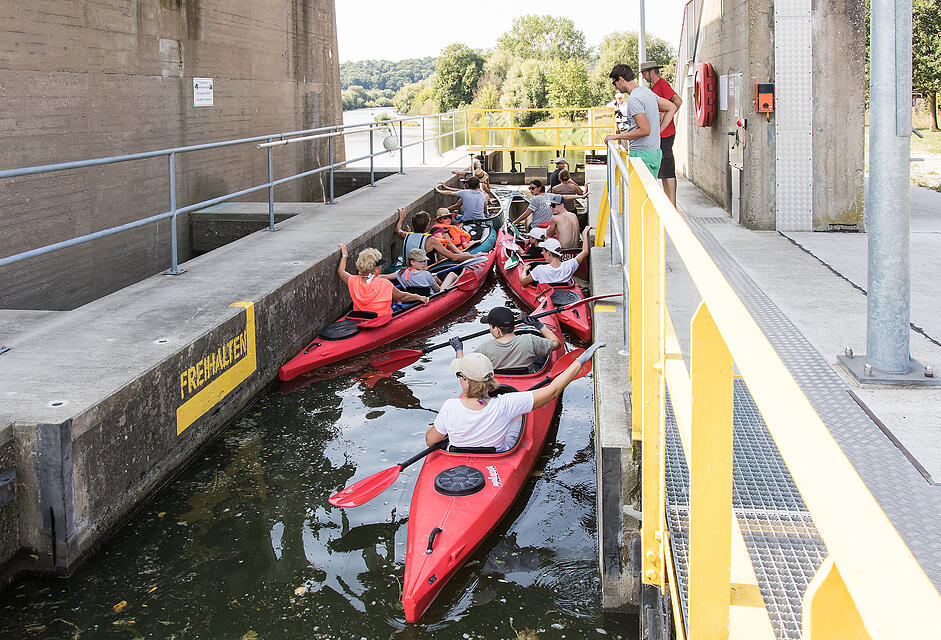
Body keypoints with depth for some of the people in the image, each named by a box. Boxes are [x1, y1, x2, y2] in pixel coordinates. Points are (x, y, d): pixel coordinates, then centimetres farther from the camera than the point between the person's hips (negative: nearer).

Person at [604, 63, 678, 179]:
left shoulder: (634, 99, -16)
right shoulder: (648, 92, 14)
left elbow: (645, 130, -23)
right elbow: (672, 108, 23)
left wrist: (617, 136, -14)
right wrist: (659, 130, 16)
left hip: (642, 155, -10)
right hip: (655, 152, 10)